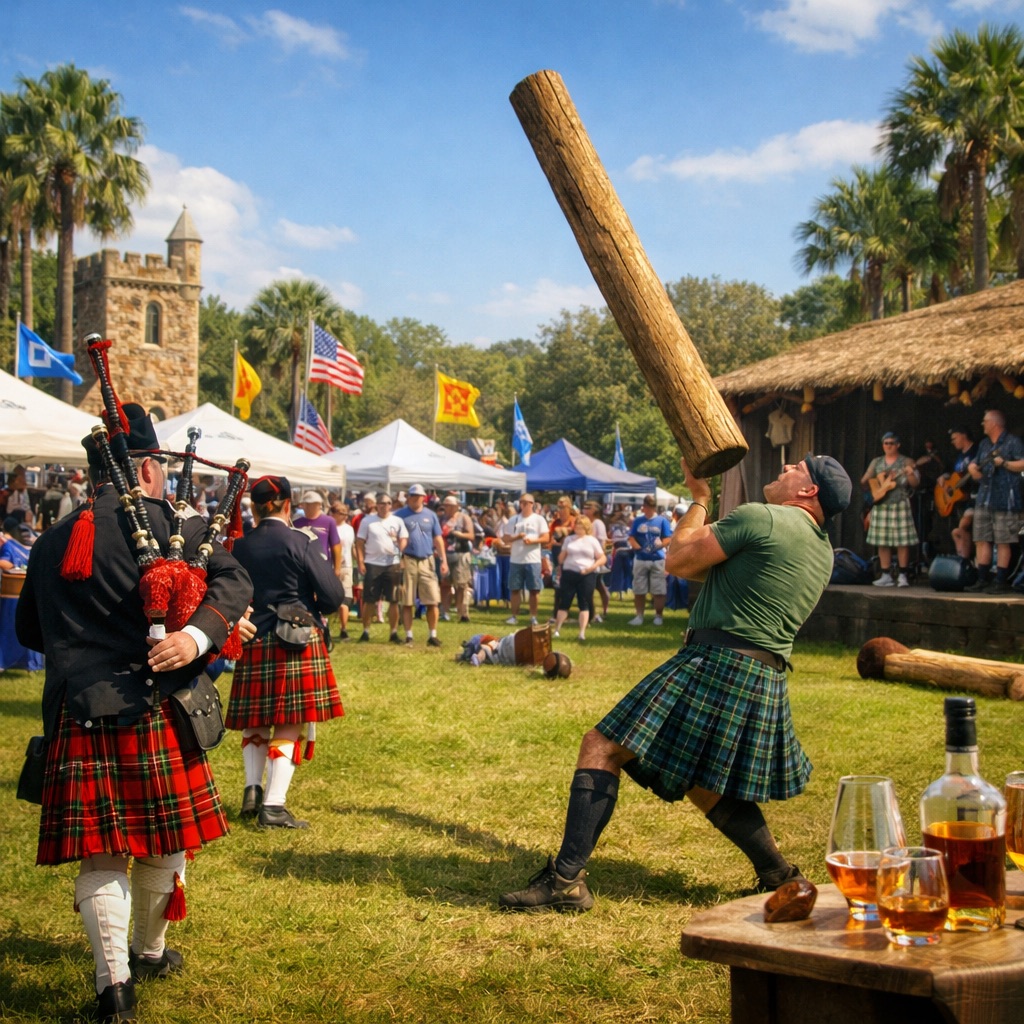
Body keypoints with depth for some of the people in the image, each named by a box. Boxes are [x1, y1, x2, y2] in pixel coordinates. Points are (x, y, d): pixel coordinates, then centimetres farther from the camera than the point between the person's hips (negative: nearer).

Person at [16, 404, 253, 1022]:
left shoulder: (52, 543, 10)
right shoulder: (171, 523, -2)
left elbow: (29, 631, 20)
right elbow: (234, 581, -13)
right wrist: (195, 638, -23)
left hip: (77, 719, 3)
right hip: (154, 714, -3)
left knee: (99, 855, 7)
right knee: (161, 842, 16)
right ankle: (150, 953, 32)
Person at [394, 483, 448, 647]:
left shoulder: (430, 515, 11)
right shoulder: (400, 515, 3)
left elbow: (438, 539, 13)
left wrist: (443, 560, 5)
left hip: (427, 561, 2)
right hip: (407, 561, -2)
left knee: (433, 600, -2)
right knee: (407, 601, 1)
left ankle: (433, 635, 7)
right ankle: (408, 636, 9)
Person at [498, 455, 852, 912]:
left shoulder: (760, 517, -9)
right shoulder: (823, 551, 17)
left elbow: (679, 561, -2)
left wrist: (699, 499, 12)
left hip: (716, 664, -9)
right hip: (768, 681, 9)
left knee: (602, 749, -7)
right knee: (706, 788, 25)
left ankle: (566, 879, -13)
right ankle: (779, 874, 20)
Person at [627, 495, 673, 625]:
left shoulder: (662, 521, 2)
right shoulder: (638, 521, 9)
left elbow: (668, 539, -1)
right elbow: (632, 538, 7)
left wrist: (660, 544, -21)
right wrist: (637, 546, -14)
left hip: (658, 559, -2)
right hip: (640, 559, 2)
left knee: (659, 591, -1)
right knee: (639, 591, 5)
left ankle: (658, 616, 9)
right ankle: (639, 615, 13)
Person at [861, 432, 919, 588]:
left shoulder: (906, 462, 3)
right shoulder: (876, 462, 14)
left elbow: (915, 483, -5)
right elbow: (864, 482, 13)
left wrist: (910, 474, -26)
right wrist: (865, 481, -10)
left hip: (900, 504, -4)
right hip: (881, 505, 4)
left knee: (902, 541, -7)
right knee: (882, 542, 2)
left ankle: (903, 575, -2)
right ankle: (886, 576, 8)